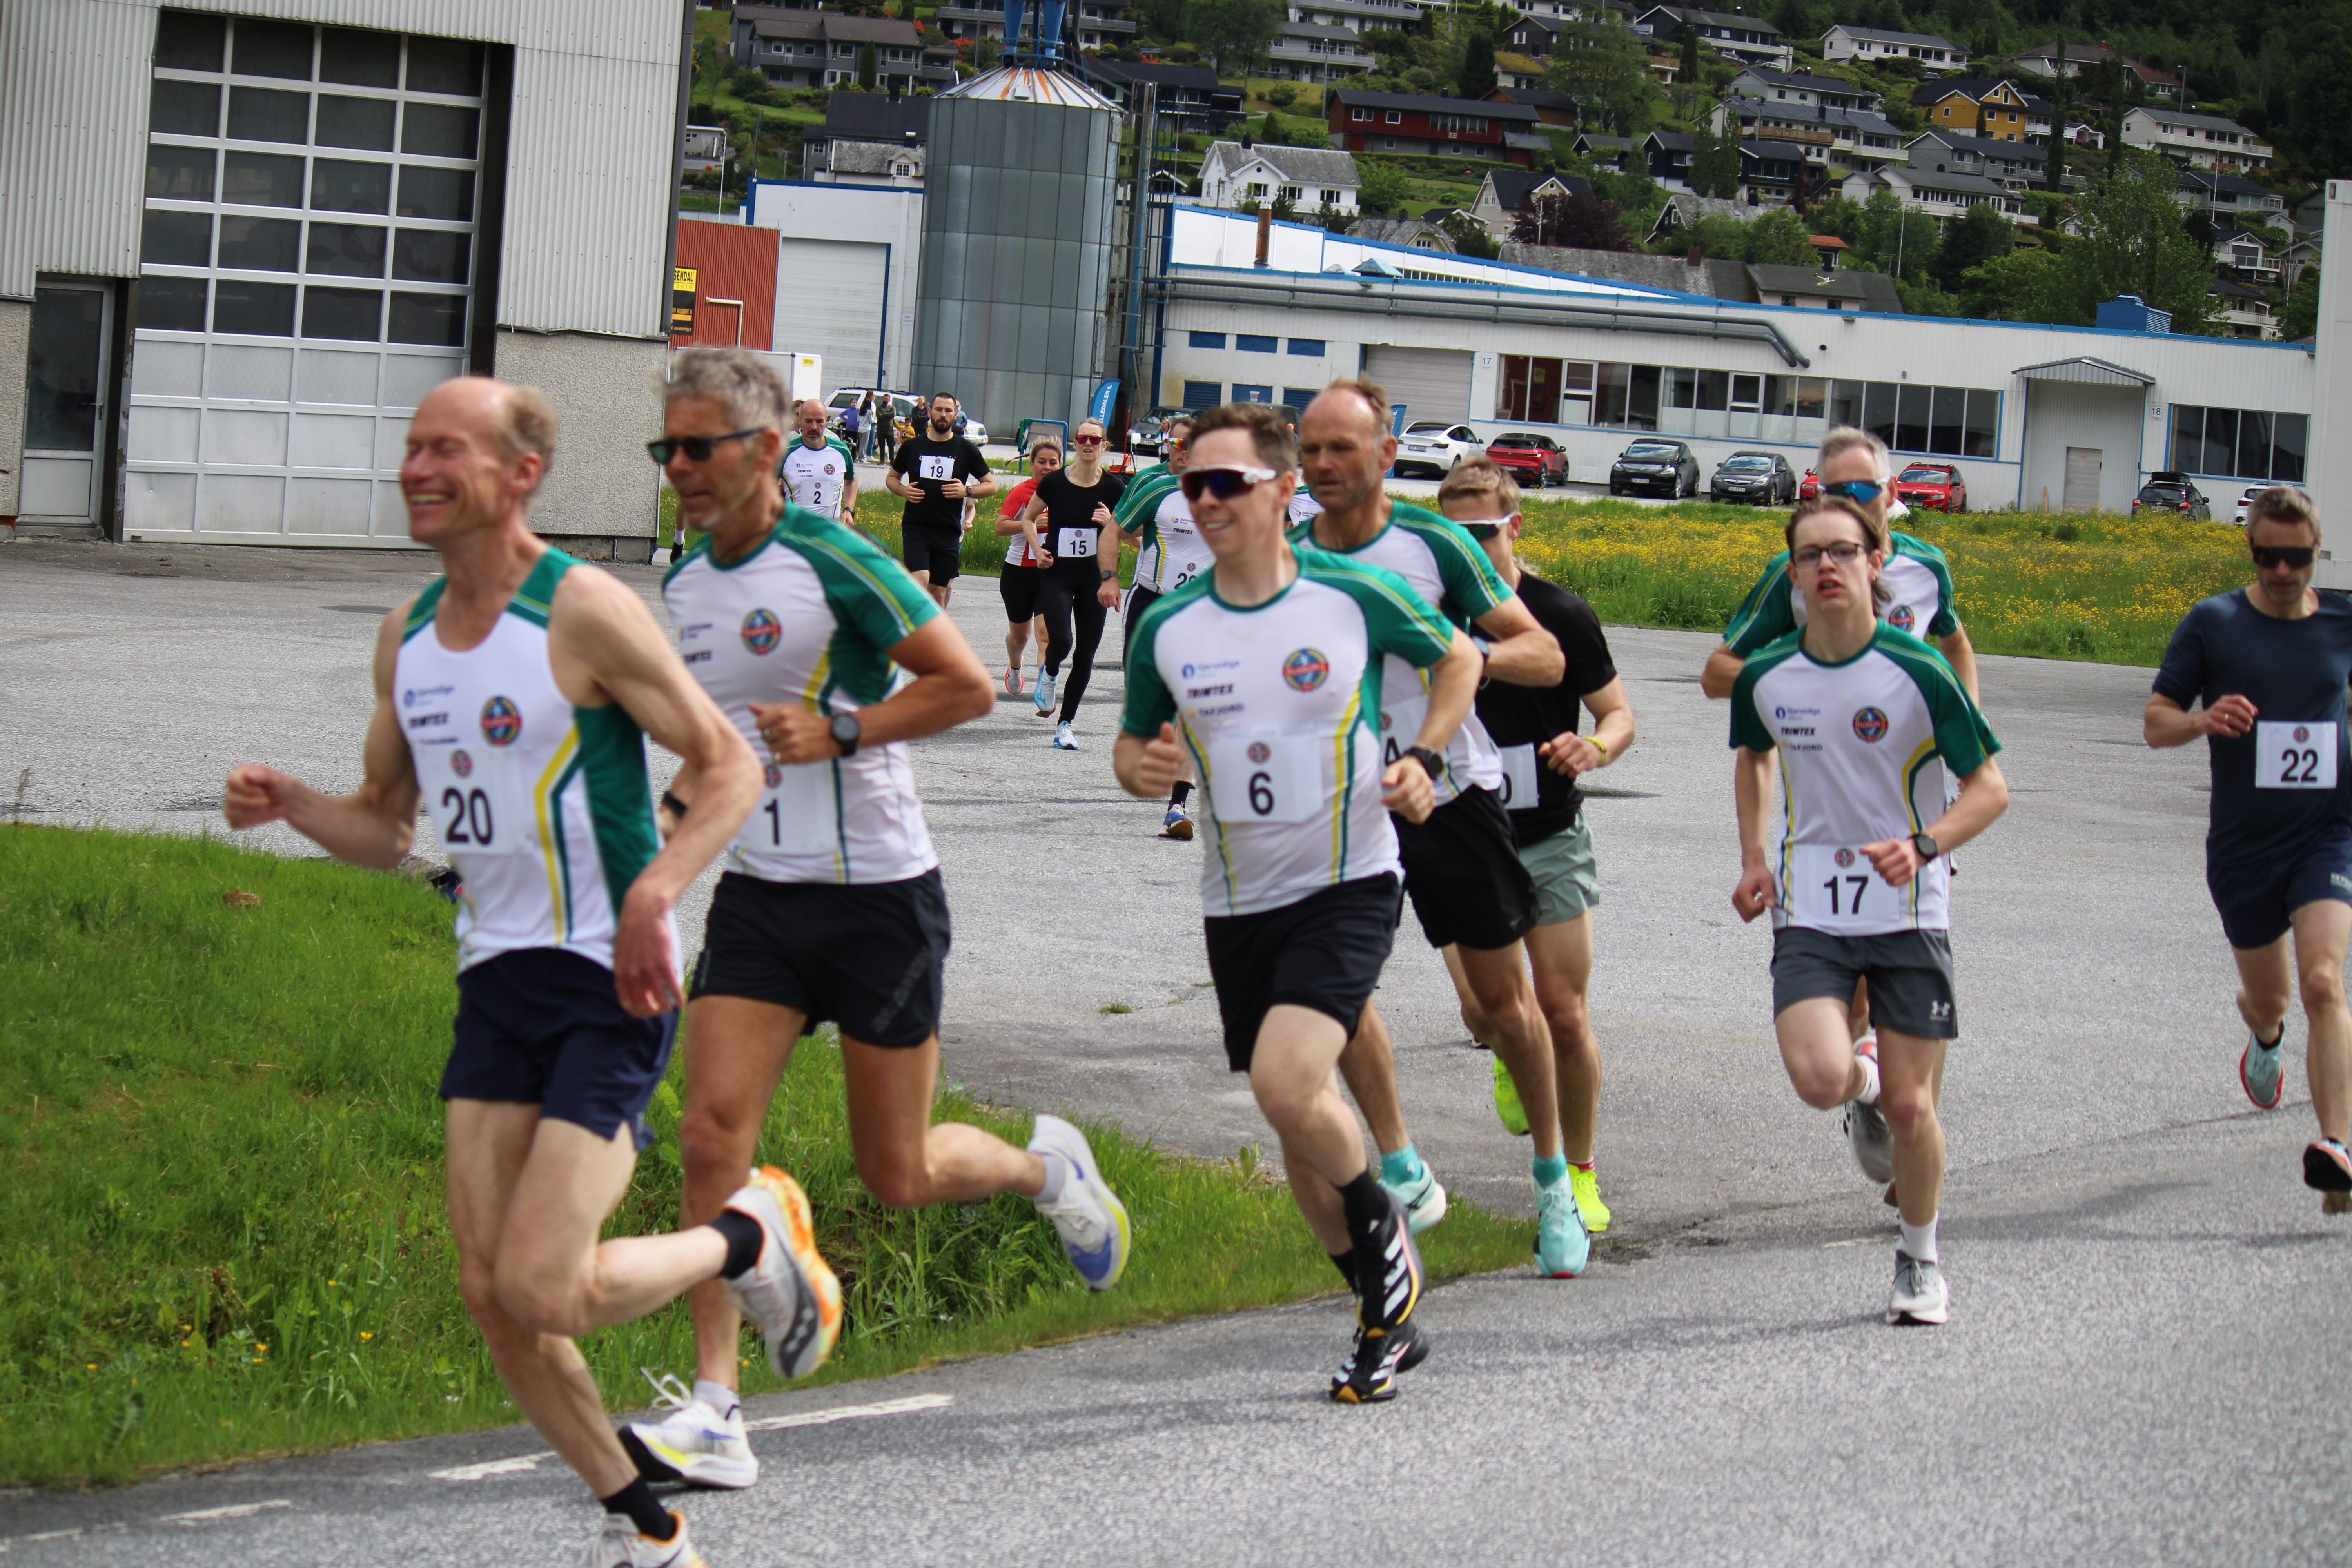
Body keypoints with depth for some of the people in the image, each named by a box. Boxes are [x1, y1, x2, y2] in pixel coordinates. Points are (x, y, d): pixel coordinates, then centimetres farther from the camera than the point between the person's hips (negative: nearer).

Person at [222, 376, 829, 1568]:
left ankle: (750, 1238, 13)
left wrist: (654, 893, -25)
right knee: (489, 1292, 2)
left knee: (543, 1288, -16)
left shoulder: (584, 613, -13)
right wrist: (288, 805, -3)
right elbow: (385, 828, 18)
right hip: (495, 978, 7)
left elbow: (731, 767, -10)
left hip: (610, 981, -7)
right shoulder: (407, 634, 9)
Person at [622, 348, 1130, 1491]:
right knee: (713, 1136, -11)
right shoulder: (686, 586, 8)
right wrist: (674, 809, 8)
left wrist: (836, 731, -20)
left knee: (897, 1177, 4)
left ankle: (1045, 1168, 38)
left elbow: (967, 684, -12)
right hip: (758, 896, 6)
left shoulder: (829, 561, -14)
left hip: (877, 894, -6)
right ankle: (714, 1416, -9)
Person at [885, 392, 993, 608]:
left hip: (948, 532, 1)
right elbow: (891, 478, 19)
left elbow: (991, 485, 8)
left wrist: (967, 491, -11)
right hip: (916, 527, -1)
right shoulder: (912, 447, 6)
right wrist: (904, 490, -4)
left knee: (938, 593, 5)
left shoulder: (966, 450, 4)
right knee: (921, 581, -20)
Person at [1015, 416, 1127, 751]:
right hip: (1057, 575, -2)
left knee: (1085, 655, 2)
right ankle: (1049, 674, 17)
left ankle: (1066, 724, 14)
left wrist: (1111, 523, -12)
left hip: (1094, 579, 2)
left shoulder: (1114, 487, -1)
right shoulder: (1054, 482, -3)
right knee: (1061, 641, -20)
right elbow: (1028, 518, 12)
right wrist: (1038, 550, -2)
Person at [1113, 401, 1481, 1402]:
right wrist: (1142, 769, -11)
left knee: (1287, 1083, -25)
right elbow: (1133, 745, 12)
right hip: (1238, 904, 5)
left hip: (1347, 887, -5)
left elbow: (1457, 658, 9)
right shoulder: (1167, 628, -1)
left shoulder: (1355, 596, -9)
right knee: (1297, 1127, 10)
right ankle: (1389, 1316, 27)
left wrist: (1424, 760, -4)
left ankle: (1384, 1232, 4)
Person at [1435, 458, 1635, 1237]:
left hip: (1549, 838, -1)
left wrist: (1594, 748, -23)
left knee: (1564, 1016, -4)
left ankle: (1579, 1172, 16)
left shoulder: (1562, 616, -8)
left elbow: (1619, 713, -3)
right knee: (1483, 1010, -11)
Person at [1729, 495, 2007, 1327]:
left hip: (1907, 910, -1)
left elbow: (1989, 788, -6)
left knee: (1909, 1107, 1)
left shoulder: (1918, 673, -12)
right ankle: (1865, 1083, 19)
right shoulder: (1765, 677, -2)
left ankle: (1920, 1260, 27)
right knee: (1820, 1079, -20)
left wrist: (1924, 845, -23)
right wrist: (1755, 859, 10)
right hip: (1809, 909, 1)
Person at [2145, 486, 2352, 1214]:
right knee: (2267, 997, 16)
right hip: (2244, 844, 1)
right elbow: (2155, 719, 0)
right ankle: (2265, 1035, 55)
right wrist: (2203, 720, -21)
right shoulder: (2213, 623, -2)